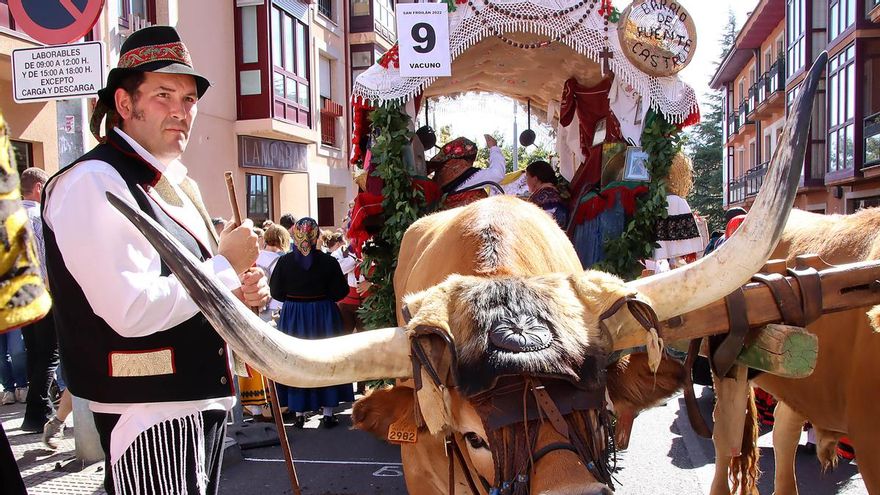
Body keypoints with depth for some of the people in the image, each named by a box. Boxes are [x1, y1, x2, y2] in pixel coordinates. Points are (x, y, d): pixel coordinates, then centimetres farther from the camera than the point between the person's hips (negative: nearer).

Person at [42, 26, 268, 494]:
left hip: (201, 398, 9)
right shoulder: (94, 183, -16)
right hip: (151, 415, -9)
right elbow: (132, 311, -26)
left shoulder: (178, 185, 13)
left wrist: (237, 294, 1)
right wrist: (226, 264, -16)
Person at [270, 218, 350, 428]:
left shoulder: (284, 261, -9)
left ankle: (299, 413, 17)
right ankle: (328, 413, 14)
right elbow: (339, 292, -8)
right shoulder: (328, 261, -12)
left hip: (292, 316, 1)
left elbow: (275, 292, -3)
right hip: (324, 316, -1)